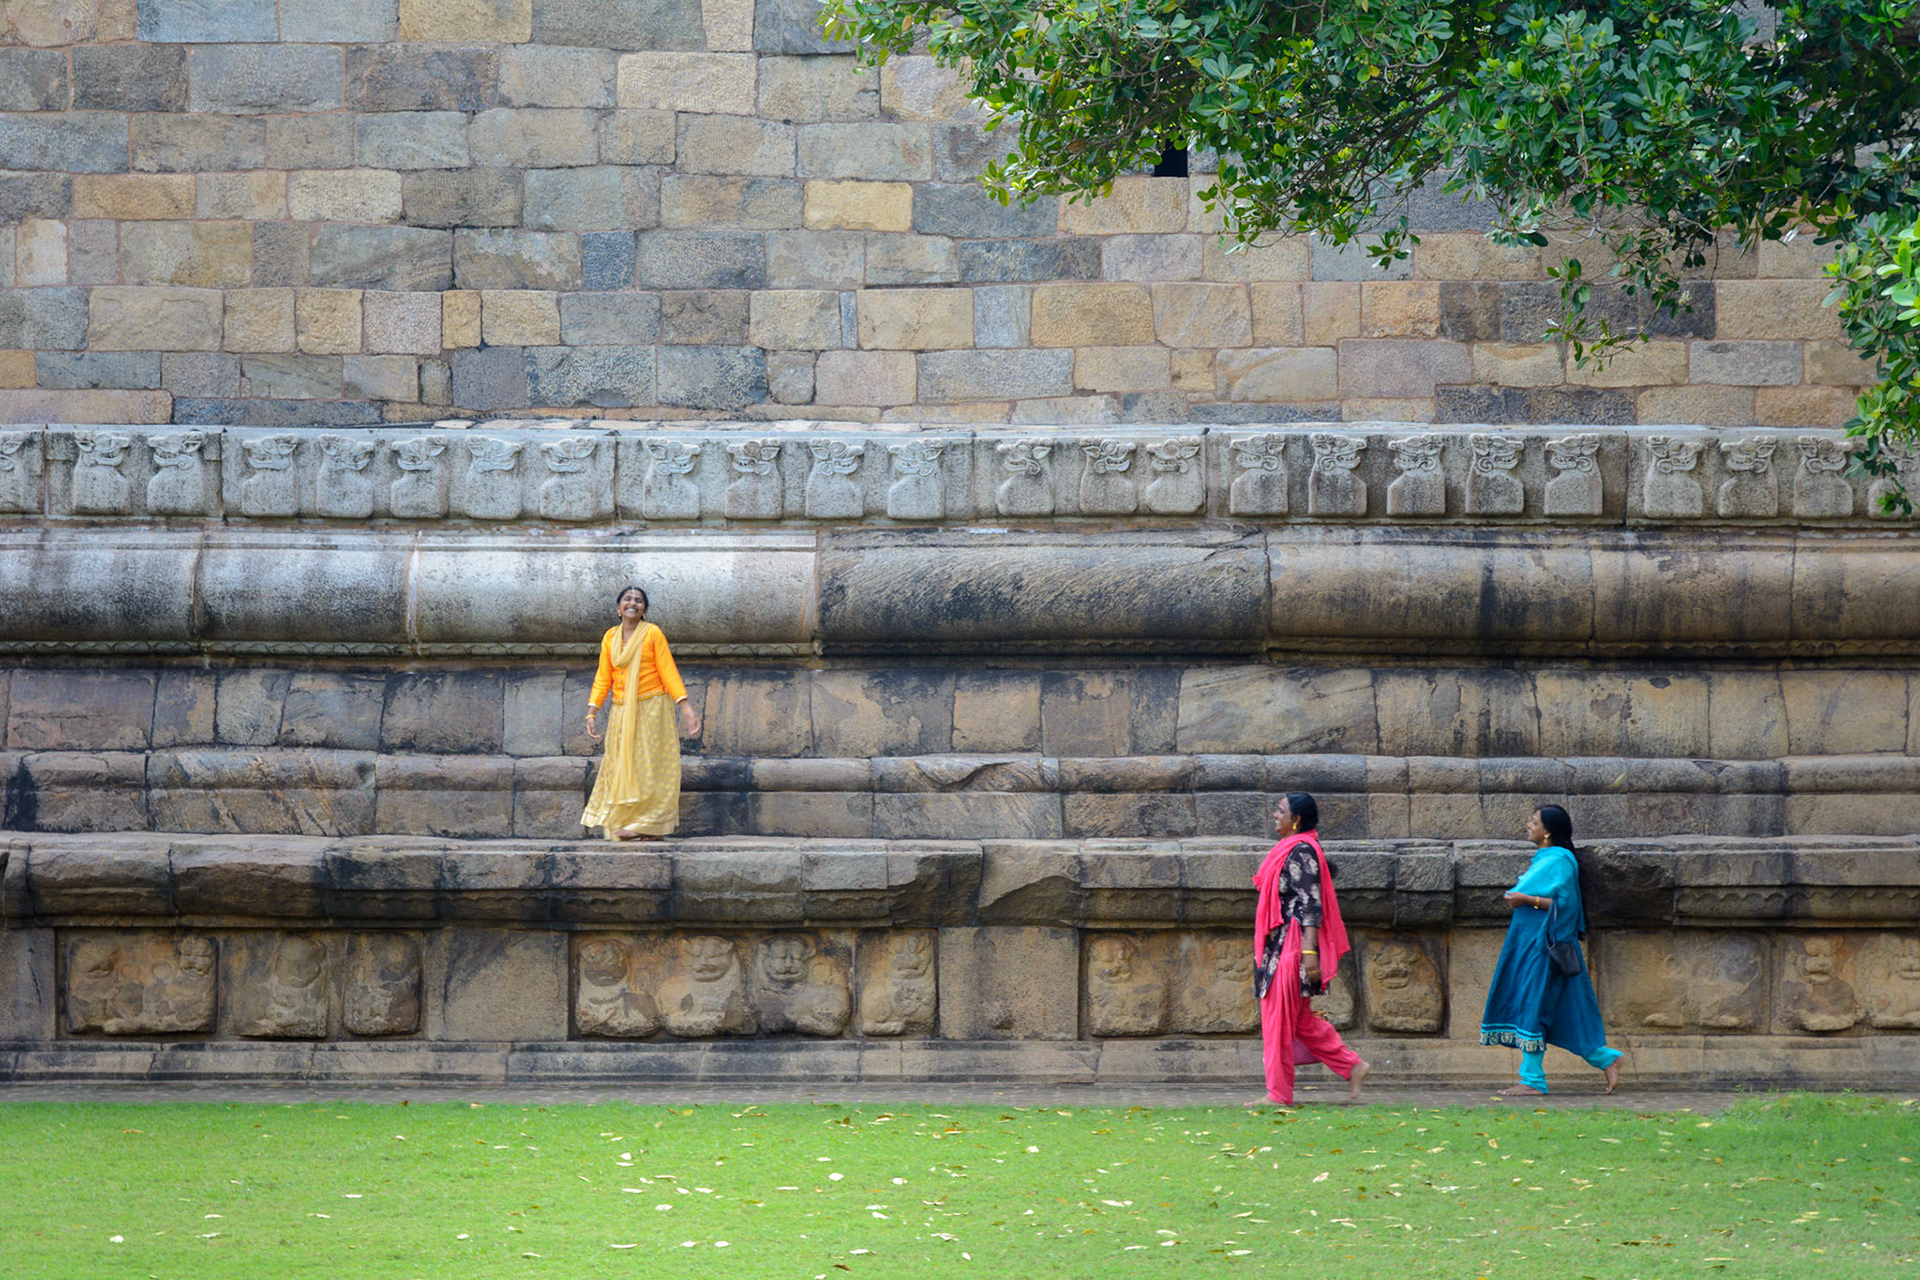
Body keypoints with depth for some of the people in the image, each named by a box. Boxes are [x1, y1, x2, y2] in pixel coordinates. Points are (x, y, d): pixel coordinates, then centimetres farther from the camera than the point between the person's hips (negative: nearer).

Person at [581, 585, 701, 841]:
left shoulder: (652, 633, -3)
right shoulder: (610, 637, 8)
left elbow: (668, 673, -4)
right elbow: (603, 678, 9)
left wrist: (686, 707, -11)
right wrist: (591, 712, 1)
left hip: (651, 710, -4)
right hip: (621, 714, 4)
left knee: (647, 765, -3)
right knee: (621, 767, 1)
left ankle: (645, 824, -2)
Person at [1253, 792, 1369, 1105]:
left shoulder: (1302, 852, -13)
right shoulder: (1289, 850, 16)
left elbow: (1310, 904, -19)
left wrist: (1309, 951, -24)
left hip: (1292, 946, -10)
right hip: (1279, 946, 10)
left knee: (1280, 1017, -6)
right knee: (1300, 1020, 11)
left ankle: (1279, 1093, -1)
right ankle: (1352, 1066, 14)